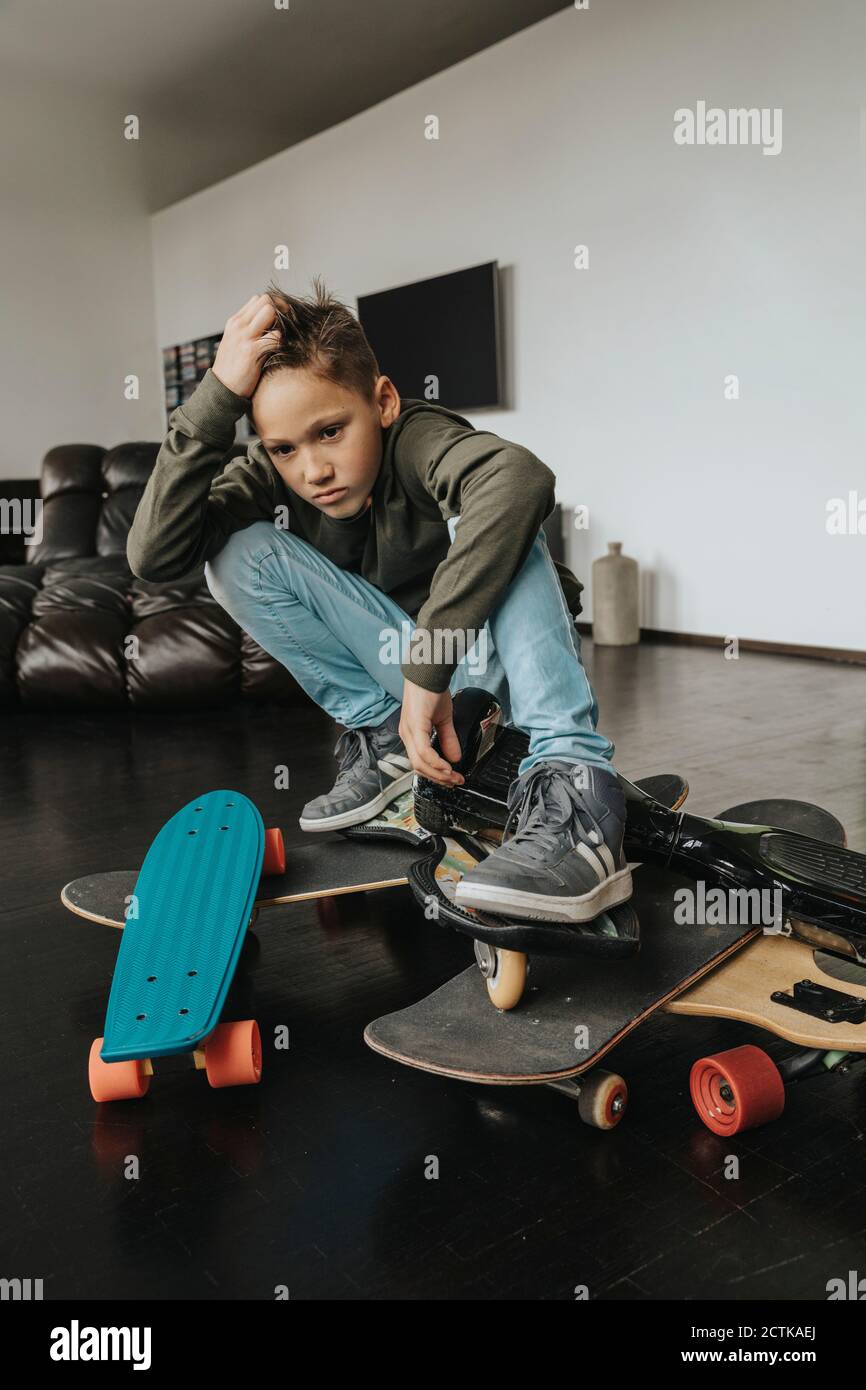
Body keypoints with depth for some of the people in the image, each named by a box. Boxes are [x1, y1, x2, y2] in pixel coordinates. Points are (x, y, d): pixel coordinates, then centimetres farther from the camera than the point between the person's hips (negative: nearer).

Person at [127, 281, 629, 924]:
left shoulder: (415, 439, -25)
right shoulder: (273, 477, -9)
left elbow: (522, 479, -49)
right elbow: (153, 556, -24)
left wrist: (427, 666, -48)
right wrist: (216, 397, -32)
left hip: (505, 659, -4)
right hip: (406, 667, 4)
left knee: (495, 525, -33)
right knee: (241, 553, -13)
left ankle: (570, 782, -39)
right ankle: (382, 740, -4)